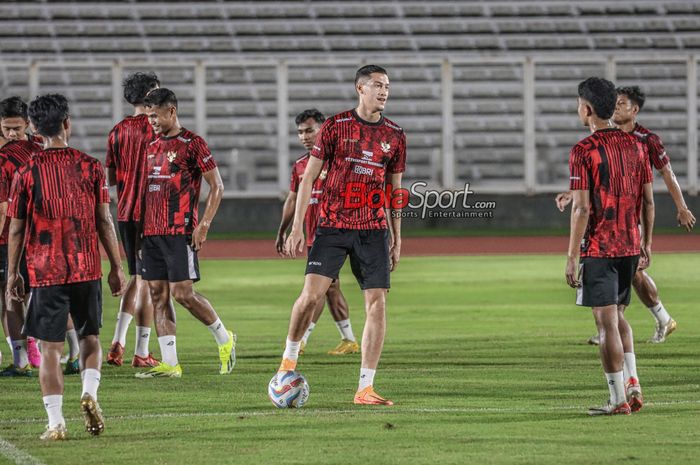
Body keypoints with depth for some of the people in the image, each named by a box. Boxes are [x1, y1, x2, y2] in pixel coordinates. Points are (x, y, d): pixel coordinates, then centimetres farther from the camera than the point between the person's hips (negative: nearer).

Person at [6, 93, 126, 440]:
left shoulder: (27, 172, -4)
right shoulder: (90, 167, -1)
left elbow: (16, 229, 0)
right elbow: (104, 222, 1)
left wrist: (13, 273, 10)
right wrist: (116, 267, 9)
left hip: (45, 272, -1)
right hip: (87, 269, 1)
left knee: (50, 347, 2)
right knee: (90, 337, 18)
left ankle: (55, 422, -2)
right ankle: (89, 392, -5)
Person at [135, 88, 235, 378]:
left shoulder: (192, 144, -6)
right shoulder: (153, 147, 16)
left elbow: (217, 186, -6)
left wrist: (204, 225, -14)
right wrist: (143, 228, 16)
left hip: (179, 232, -7)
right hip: (151, 232, 7)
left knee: (182, 293, -10)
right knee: (158, 294, 3)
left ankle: (224, 339, 12)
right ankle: (169, 363, 5)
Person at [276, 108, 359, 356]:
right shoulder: (300, 165, 14)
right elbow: (292, 200, 21)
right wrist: (281, 232, 22)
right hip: (312, 235, 8)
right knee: (331, 288, 12)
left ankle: (300, 340, -15)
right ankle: (349, 340, 19)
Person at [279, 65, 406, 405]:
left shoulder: (394, 136, 8)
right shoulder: (335, 127, -1)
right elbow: (308, 178, 1)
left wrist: (397, 238, 12)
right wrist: (297, 228, -5)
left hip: (373, 230, 3)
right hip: (332, 227, -3)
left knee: (377, 302, -5)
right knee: (312, 294, -13)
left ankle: (365, 388, -1)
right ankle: (289, 358, 12)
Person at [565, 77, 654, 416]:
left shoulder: (584, 151, -12)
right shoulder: (635, 146, 7)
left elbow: (582, 209, -15)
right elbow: (648, 201, 9)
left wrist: (572, 257, -11)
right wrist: (646, 244, 19)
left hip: (598, 248, -6)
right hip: (630, 246, 6)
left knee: (607, 322, -2)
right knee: (618, 316, 20)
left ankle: (618, 400, -3)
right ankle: (632, 384, 9)